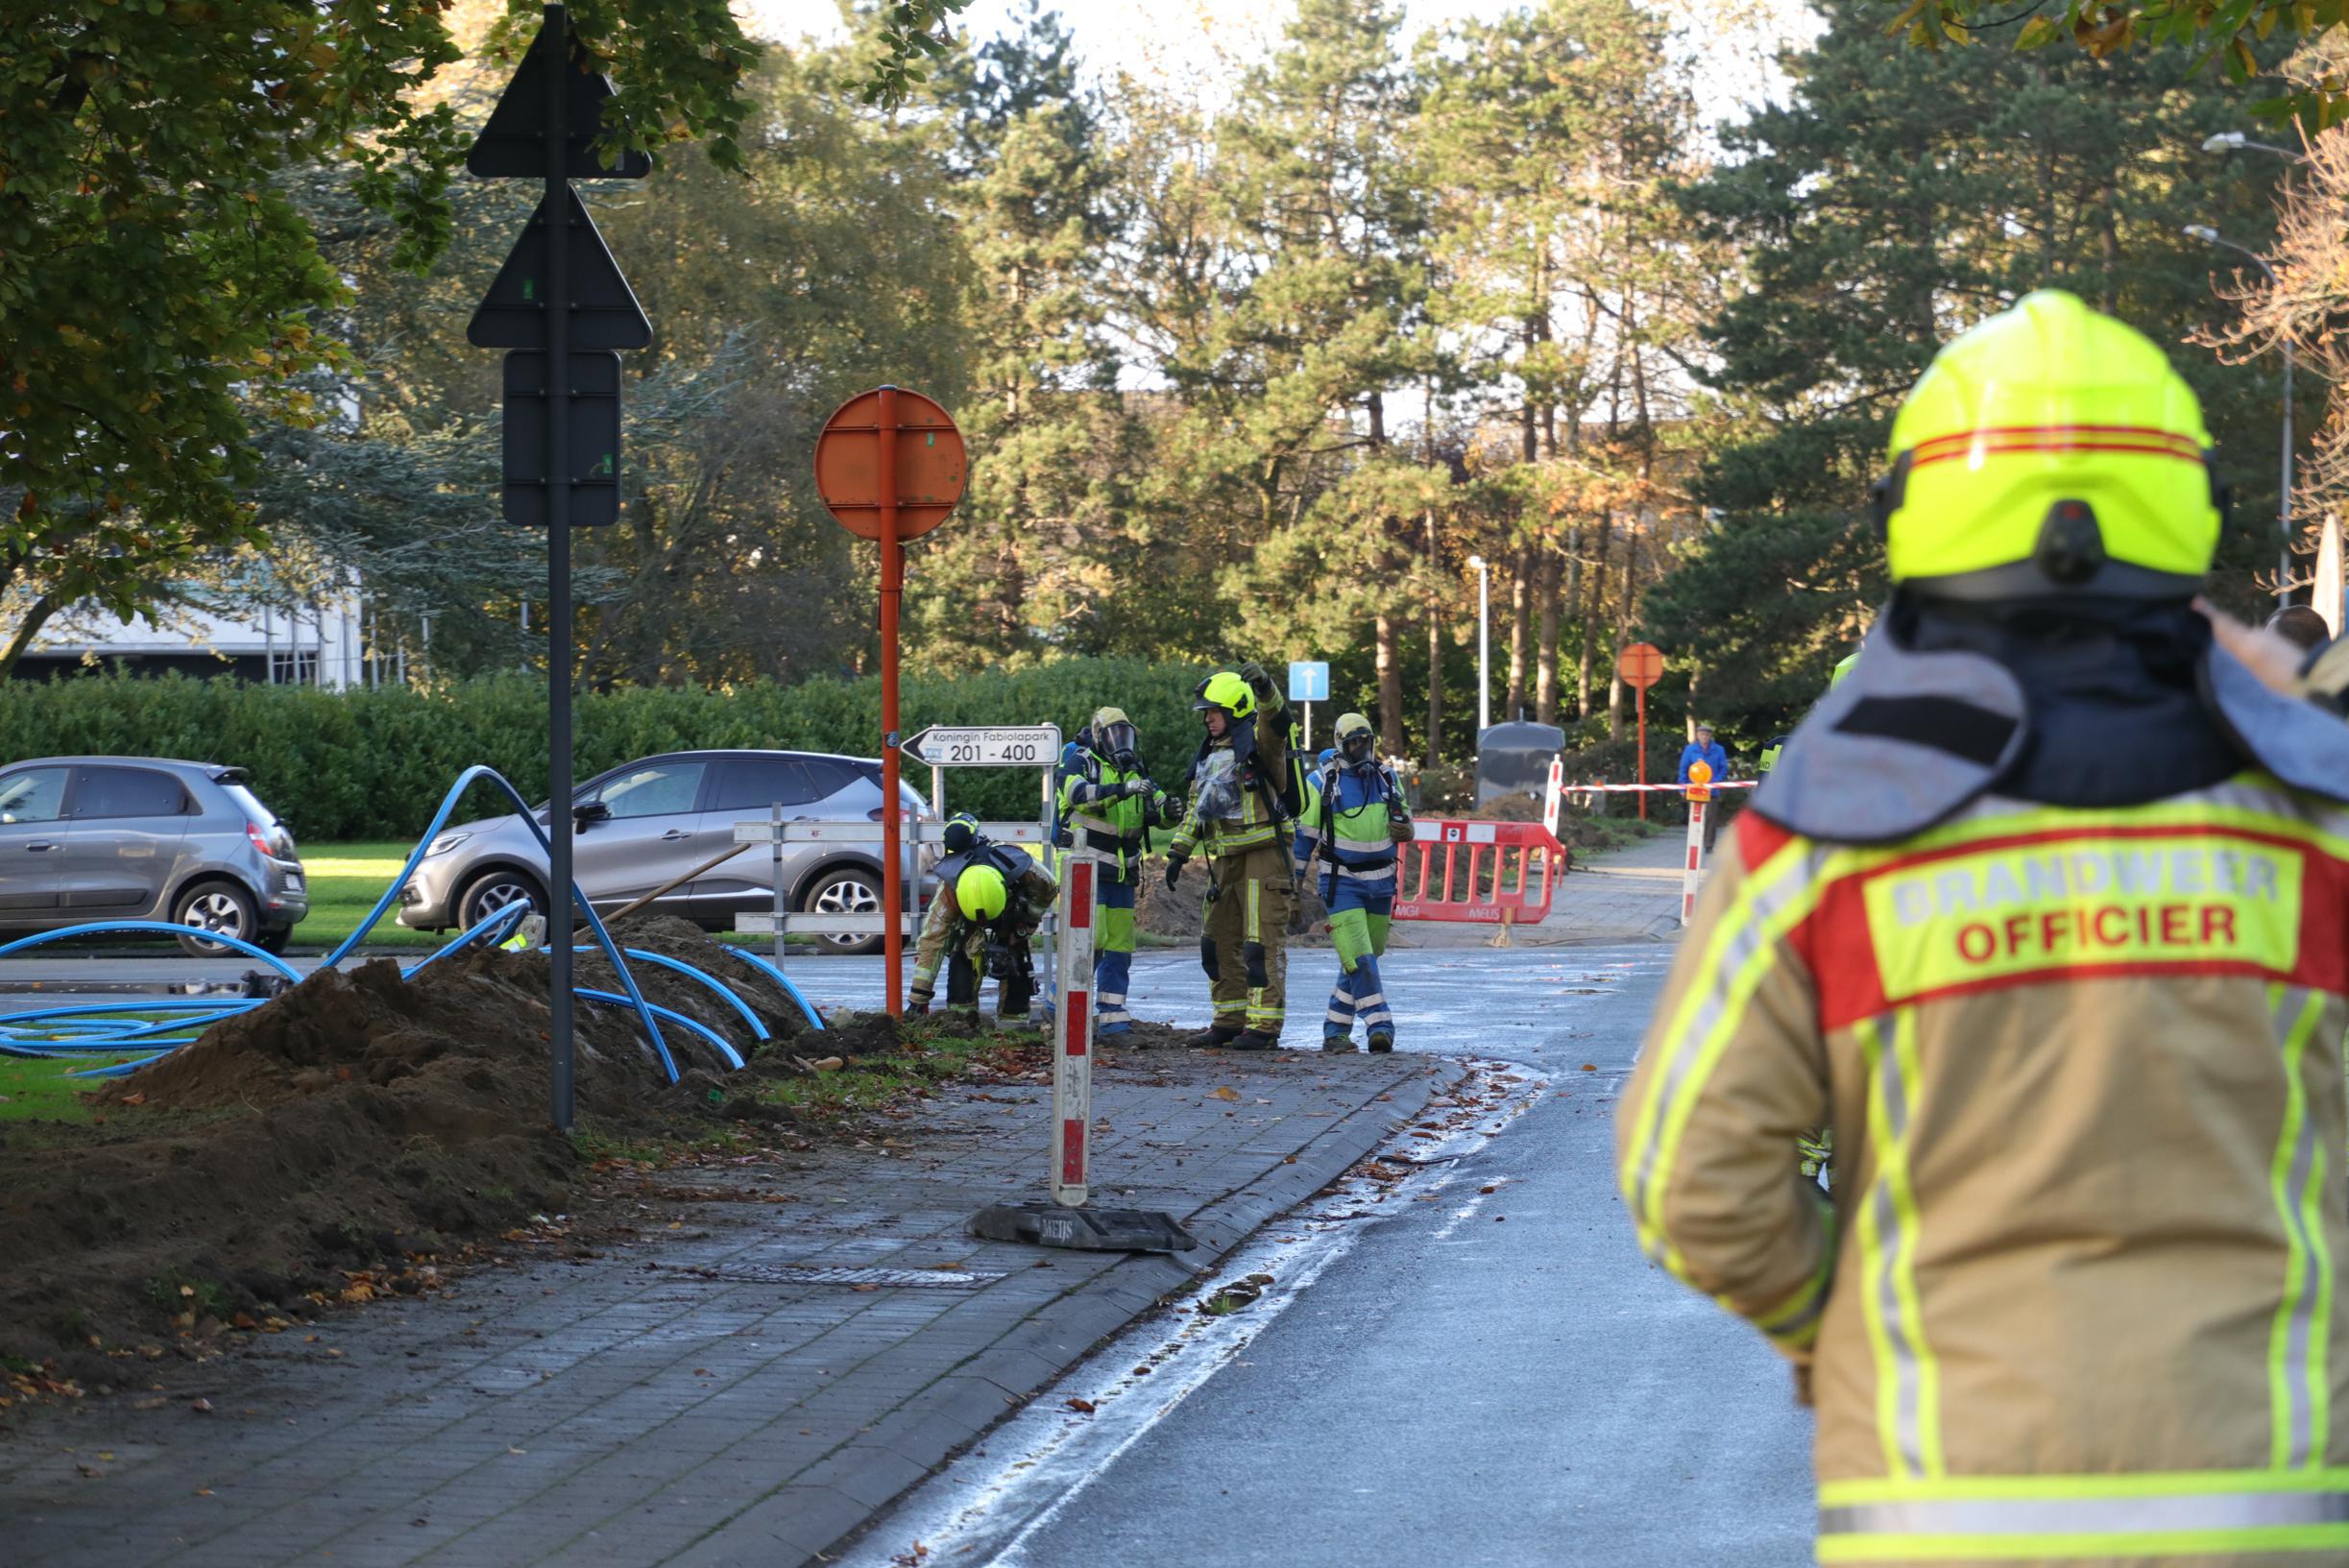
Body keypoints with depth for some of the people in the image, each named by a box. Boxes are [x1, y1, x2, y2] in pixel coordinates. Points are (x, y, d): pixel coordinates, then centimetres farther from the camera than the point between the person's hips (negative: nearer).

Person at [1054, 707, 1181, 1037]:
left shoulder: (1134, 772, 16)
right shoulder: (1080, 763, -4)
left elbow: (1157, 810, 13)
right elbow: (1078, 792, -25)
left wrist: (1170, 810, -12)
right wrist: (1123, 790, -37)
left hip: (1121, 873, 7)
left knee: (1120, 945, 4)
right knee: (1091, 938, -14)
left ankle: (1112, 1015, 8)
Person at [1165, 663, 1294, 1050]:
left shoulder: (1258, 741, -8)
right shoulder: (1210, 754, 17)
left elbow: (1272, 719, -32)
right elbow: (1196, 808, 23)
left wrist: (1265, 691, -53)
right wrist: (1179, 853, 17)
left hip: (1263, 854, -9)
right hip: (1226, 858, 9)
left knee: (1263, 942, -9)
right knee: (1219, 941, 12)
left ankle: (1264, 1025, -9)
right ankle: (1230, 1021, 19)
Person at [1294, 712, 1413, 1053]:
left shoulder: (1386, 775, 5)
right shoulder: (1323, 782, -7)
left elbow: (1403, 814, 18)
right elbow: (1303, 835, -1)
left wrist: (1405, 828, -7)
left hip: (1381, 882, 5)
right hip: (1342, 881, -5)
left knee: (1365, 956, 10)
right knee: (1358, 957, -17)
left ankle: (1335, 1028, 19)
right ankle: (1379, 1025, -19)